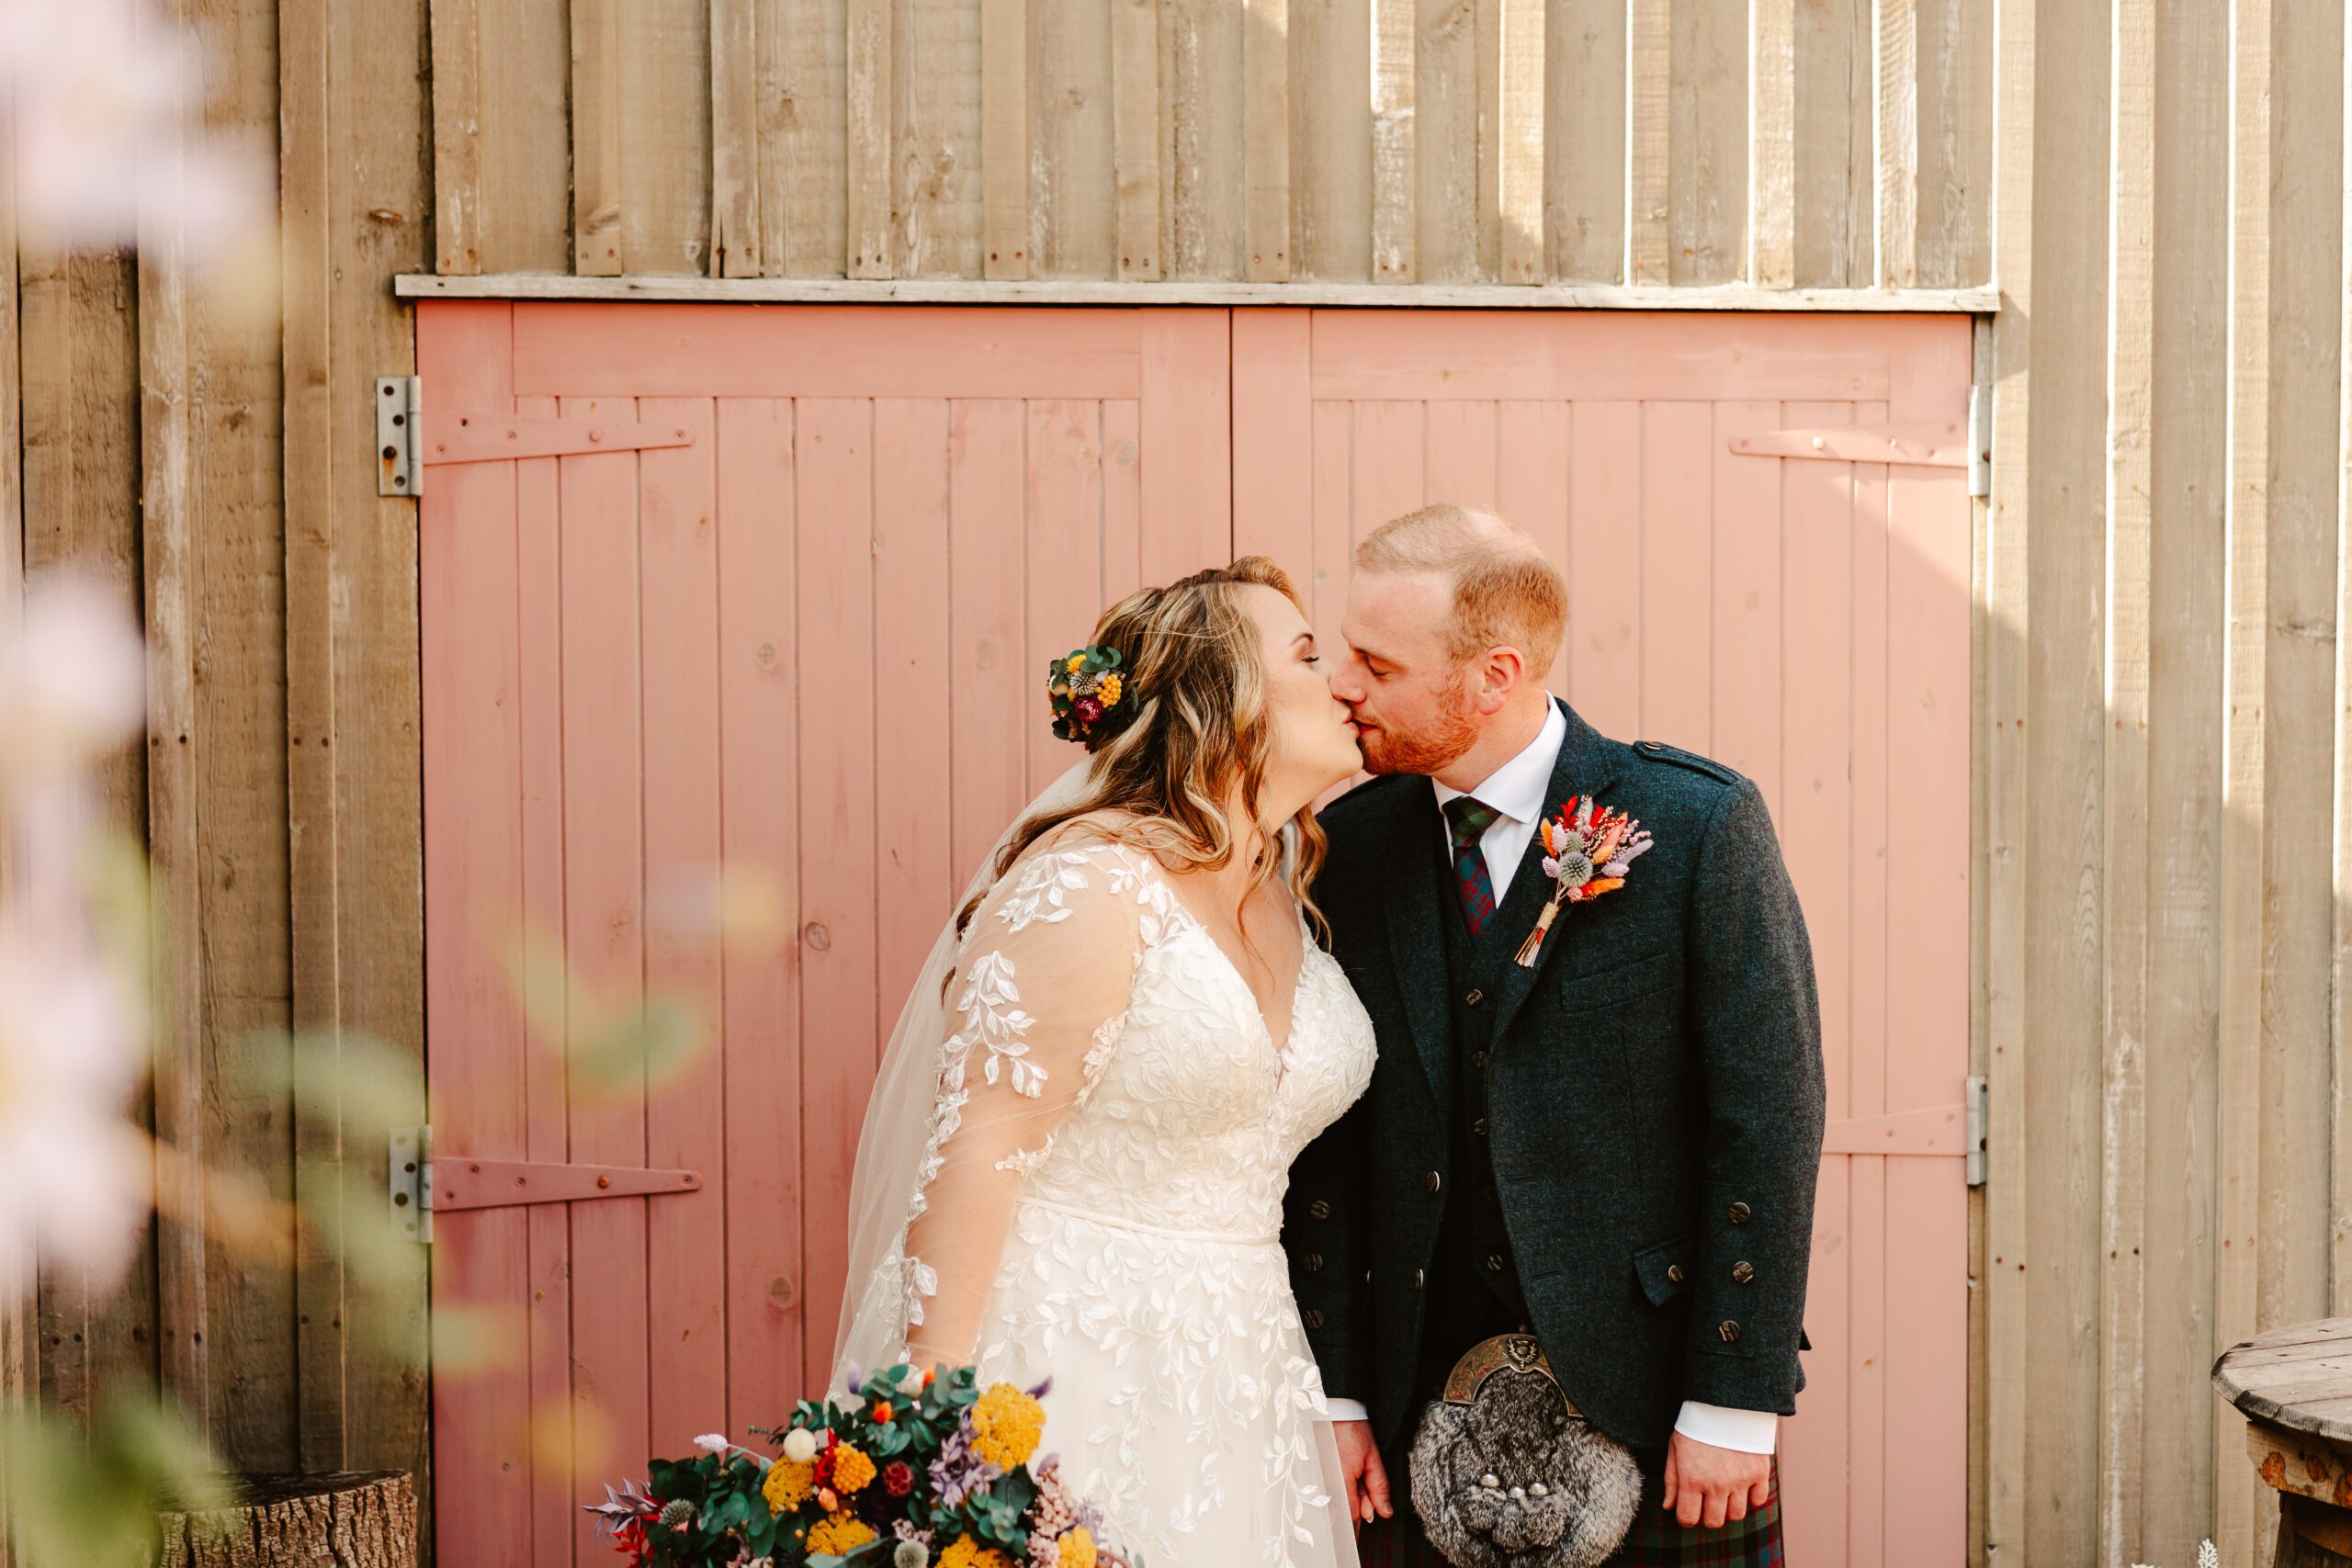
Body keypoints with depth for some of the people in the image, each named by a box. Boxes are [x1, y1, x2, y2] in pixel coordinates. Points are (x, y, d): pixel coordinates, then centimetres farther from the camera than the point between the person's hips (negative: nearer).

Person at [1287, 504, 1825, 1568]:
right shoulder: (1349, 844, 2)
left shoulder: (1700, 824, -9)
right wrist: (1331, 1391, 0)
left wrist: (1736, 1407, -11)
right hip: (1423, 1401, 3)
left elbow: (1769, 1118, -9)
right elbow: (1323, 1132, 4)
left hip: (1648, 1394, -3)